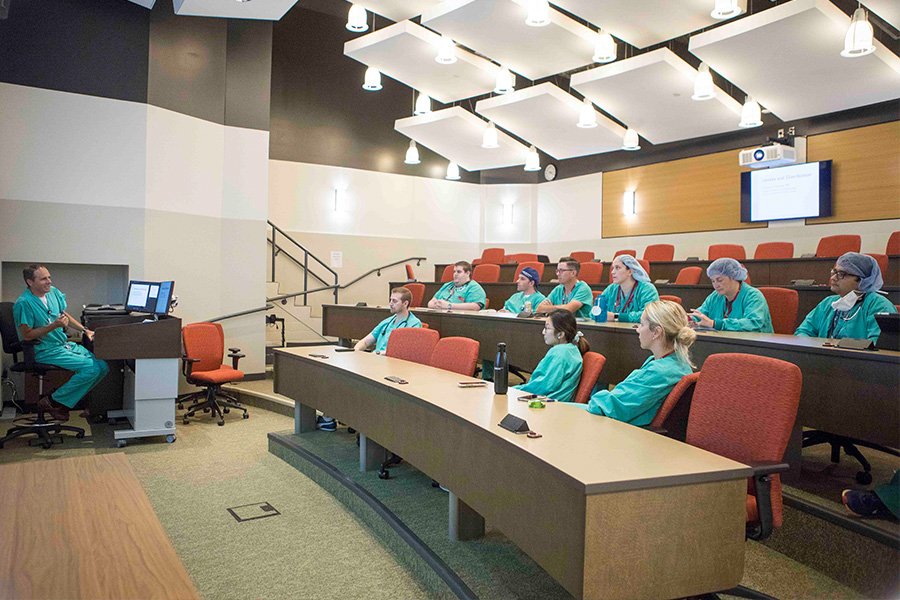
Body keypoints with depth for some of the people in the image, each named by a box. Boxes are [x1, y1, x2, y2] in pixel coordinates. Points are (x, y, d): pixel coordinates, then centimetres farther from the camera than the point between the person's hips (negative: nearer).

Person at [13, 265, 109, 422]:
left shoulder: (53, 292, 7)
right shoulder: (24, 303, -16)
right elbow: (26, 335, -16)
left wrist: (85, 330, 14)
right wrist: (54, 326, -24)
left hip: (65, 345, 8)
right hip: (45, 351, -8)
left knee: (103, 366, -7)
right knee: (91, 367, -24)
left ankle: (66, 399, 5)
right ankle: (52, 402, -7)